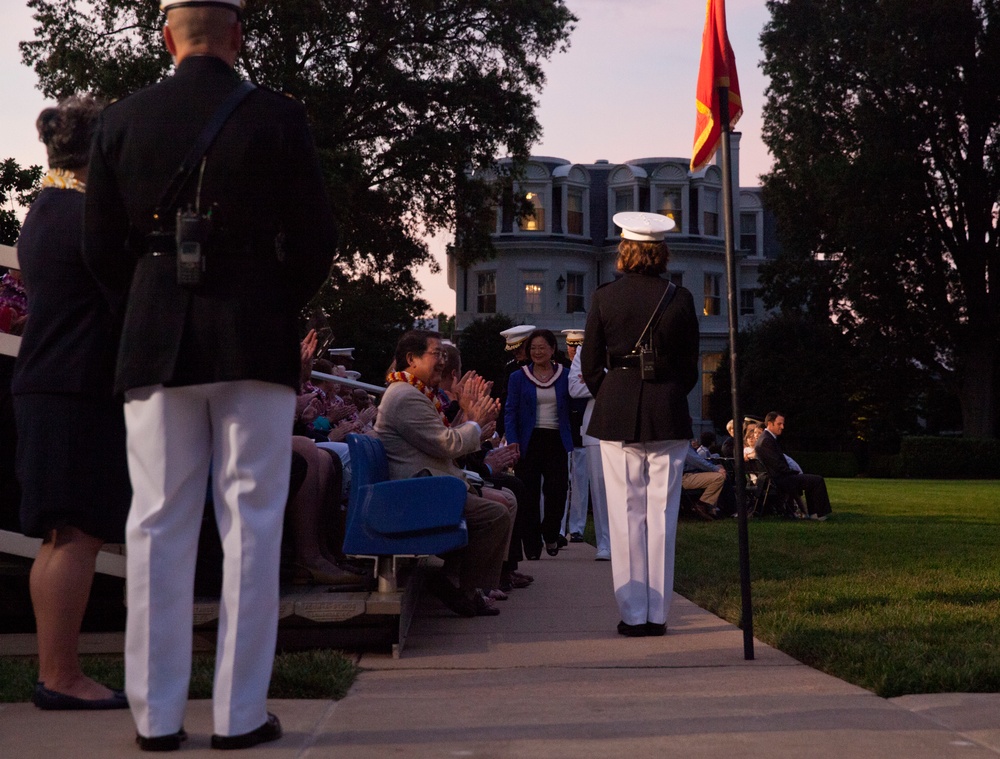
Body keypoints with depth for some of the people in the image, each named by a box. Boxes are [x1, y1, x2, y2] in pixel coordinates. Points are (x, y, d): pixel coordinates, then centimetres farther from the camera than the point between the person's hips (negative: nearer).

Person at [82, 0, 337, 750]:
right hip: (257, 344, -2)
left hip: (156, 345, 2)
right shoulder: (277, 118, -3)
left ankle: (157, 715, 12)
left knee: (158, 526, 7)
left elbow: (101, 246, 5)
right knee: (250, 525, 3)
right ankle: (240, 713, 7)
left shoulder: (122, 120, 4)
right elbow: (316, 239, -2)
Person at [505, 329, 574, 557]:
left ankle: (550, 534, 16)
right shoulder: (518, 377, 8)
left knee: (557, 490, -7)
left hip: (557, 441, 0)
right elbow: (510, 412, 3)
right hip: (529, 441, 0)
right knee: (529, 493, -2)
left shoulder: (565, 375, 10)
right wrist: (513, 442, -10)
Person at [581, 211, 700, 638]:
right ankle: (658, 614, 9)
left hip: (617, 413, 0)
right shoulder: (679, 299, 0)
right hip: (668, 415, 1)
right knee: (662, 514, 5)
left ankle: (633, 615, 7)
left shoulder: (604, 297, -2)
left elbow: (590, 365, 3)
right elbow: (690, 366, 6)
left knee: (626, 514, 4)